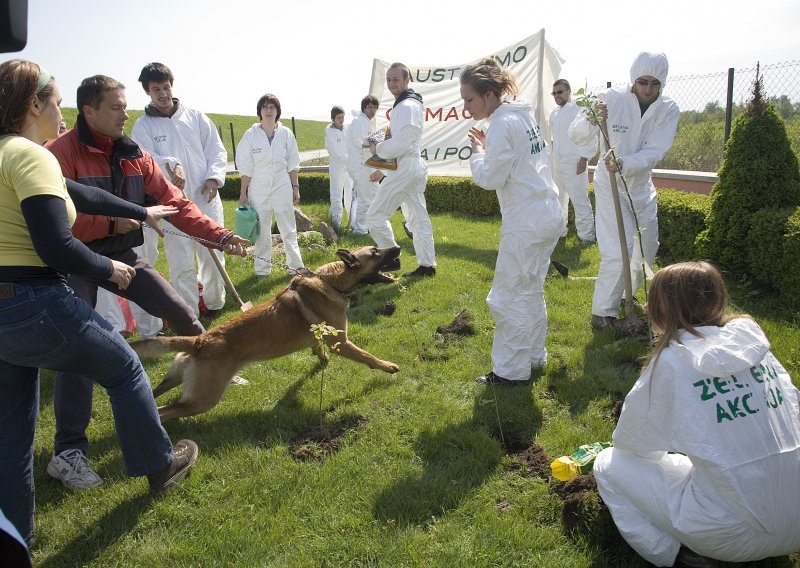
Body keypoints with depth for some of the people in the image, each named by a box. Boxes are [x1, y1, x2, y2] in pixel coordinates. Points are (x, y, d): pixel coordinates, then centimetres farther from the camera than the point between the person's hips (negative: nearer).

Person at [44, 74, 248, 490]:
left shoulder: (133, 156, 1)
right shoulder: (61, 153, -17)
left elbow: (175, 204, -2)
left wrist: (218, 236, -11)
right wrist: (110, 223, -28)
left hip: (121, 255, 6)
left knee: (180, 312, 7)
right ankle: (68, 451, -7)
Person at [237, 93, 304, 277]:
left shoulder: (286, 134, 0)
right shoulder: (250, 135, -4)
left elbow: (292, 164, 6)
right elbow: (246, 167, -1)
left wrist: (295, 187, 5)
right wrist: (243, 192, 0)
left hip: (282, 187, 1)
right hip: (258, 189, 0)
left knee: (289, 229, 5)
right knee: (262, 231, 7)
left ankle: (296, 265, 14)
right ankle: (262, 268, 18)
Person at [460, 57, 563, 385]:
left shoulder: (502, 125, -16)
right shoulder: (523, 115, 12)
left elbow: (490, 178, -16)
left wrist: (477, 151, -1)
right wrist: (488, 148, 7)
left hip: (526, 223, -10)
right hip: (549, 214, 10)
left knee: (508, 297, 0)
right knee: (531, 291, 20)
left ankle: (511, 370, 10)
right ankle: (534, 355, 33)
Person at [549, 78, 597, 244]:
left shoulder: (580, 110, -11)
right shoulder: (554, 113, 12)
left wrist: (584, 158, -16)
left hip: (574, 165, -7)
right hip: (556, 165, 8)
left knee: (580, 201, -4)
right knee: (558, 200, 16)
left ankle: (587, 235, 5)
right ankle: (559, 230, 30)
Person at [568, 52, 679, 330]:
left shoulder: (668, 109, -10)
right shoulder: (611, 99, -18)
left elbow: (654, 152, -19)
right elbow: (576, 137, -22)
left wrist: (624, 164, -37)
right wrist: (591, 120, -43)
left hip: (642, 185, 5)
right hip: (610, 185, -5)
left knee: (646, 250, 15)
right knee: (617, 252, -12)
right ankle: (602, 312, 3)